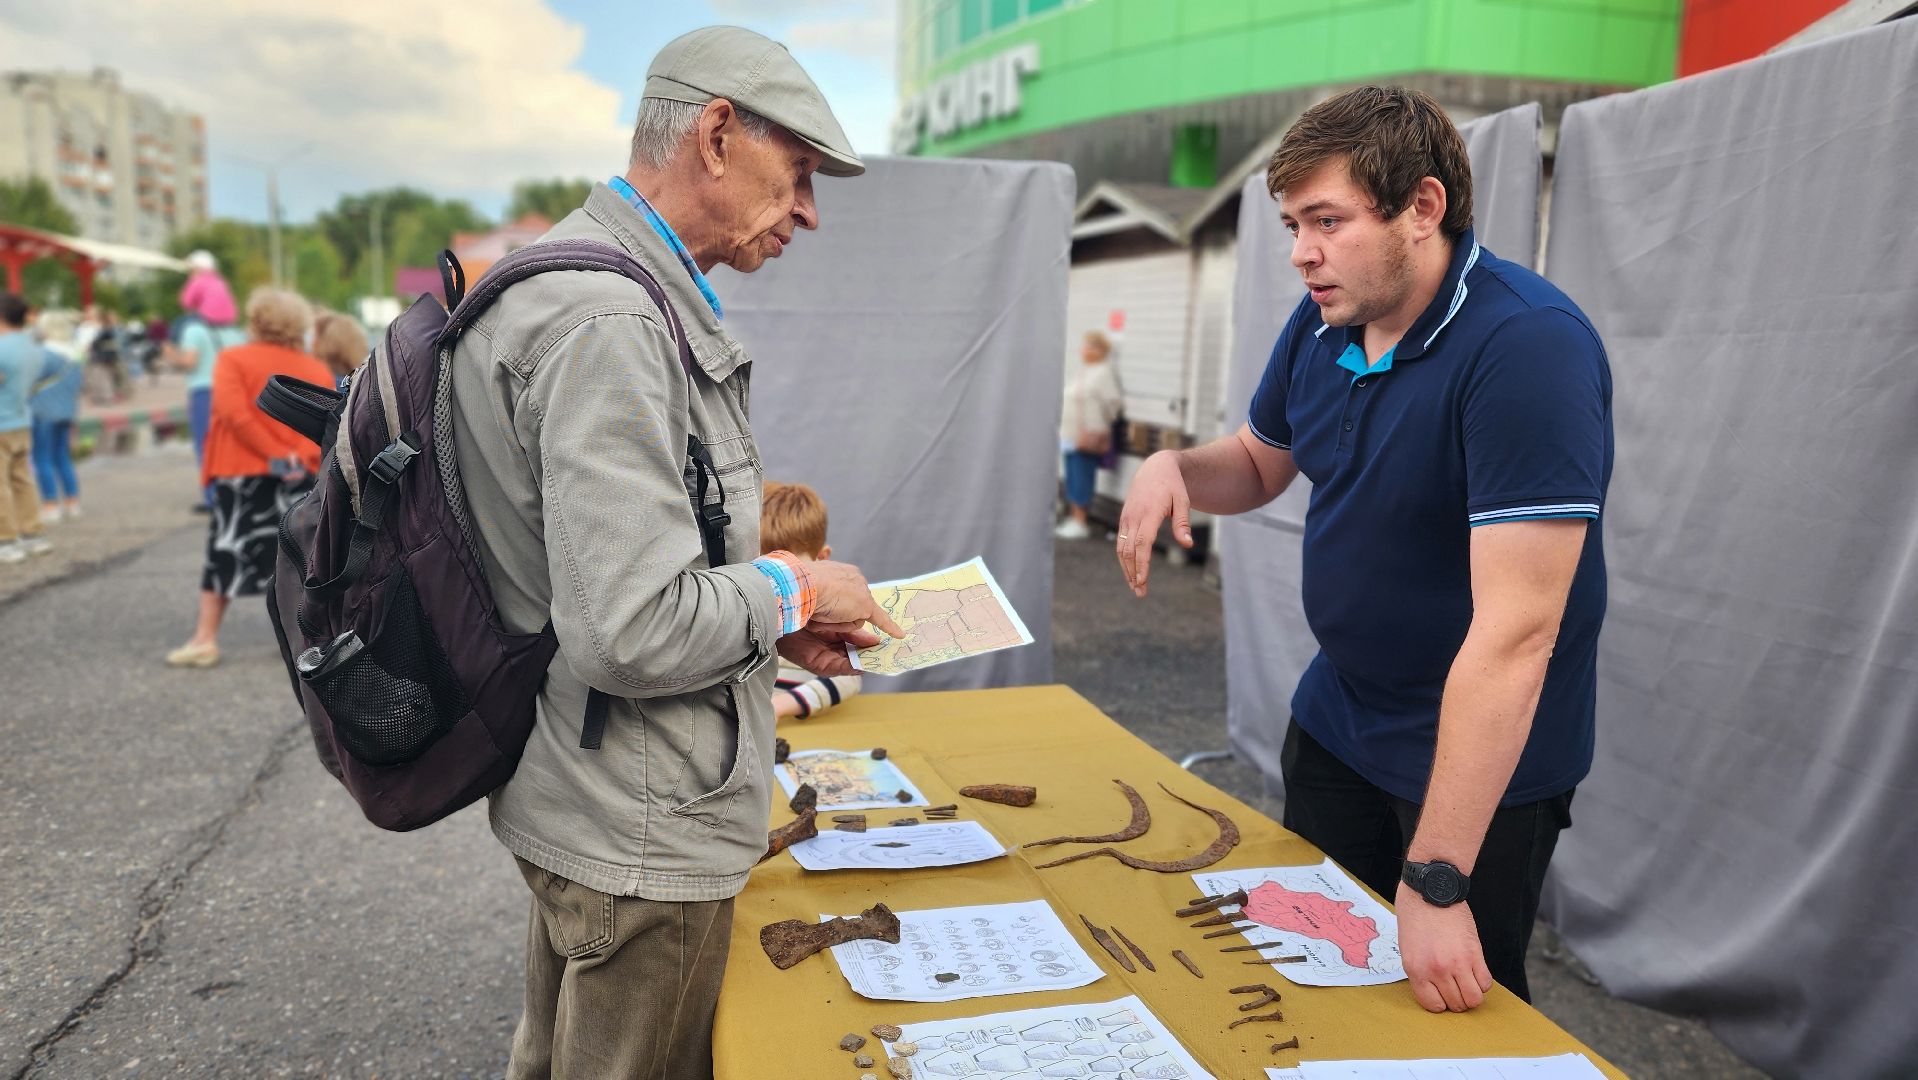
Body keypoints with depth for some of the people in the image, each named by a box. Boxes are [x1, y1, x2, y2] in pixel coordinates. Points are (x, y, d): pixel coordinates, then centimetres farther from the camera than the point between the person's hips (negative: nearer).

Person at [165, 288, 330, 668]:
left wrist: (274, 453, -14)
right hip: (299, 476, 3)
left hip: (242, 473, -3)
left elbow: (233, 412, -15)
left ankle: (205, 638, 2)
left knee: (225, 549, 3)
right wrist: (300, 458, -13)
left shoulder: (234, 359, -1)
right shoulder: (316, 369, 8)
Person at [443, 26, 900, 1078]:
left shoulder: (577, 280, 11)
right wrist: (792, 591, -13)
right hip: (639, 835, -10)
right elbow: (632, 631, -30)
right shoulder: (611, 322, -24)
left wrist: (775, 618, 8)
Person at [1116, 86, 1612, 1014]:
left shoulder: (1527, 345, -27)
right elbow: (1258, 464, 15)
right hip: (1335, 722, 7)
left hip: (1483, 761, -7)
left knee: (1449, 1016, 11)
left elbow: (1514, 633, -32)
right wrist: (1173, 466, -10)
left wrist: (1436, 882, -33)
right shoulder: (1323, 322, -3)